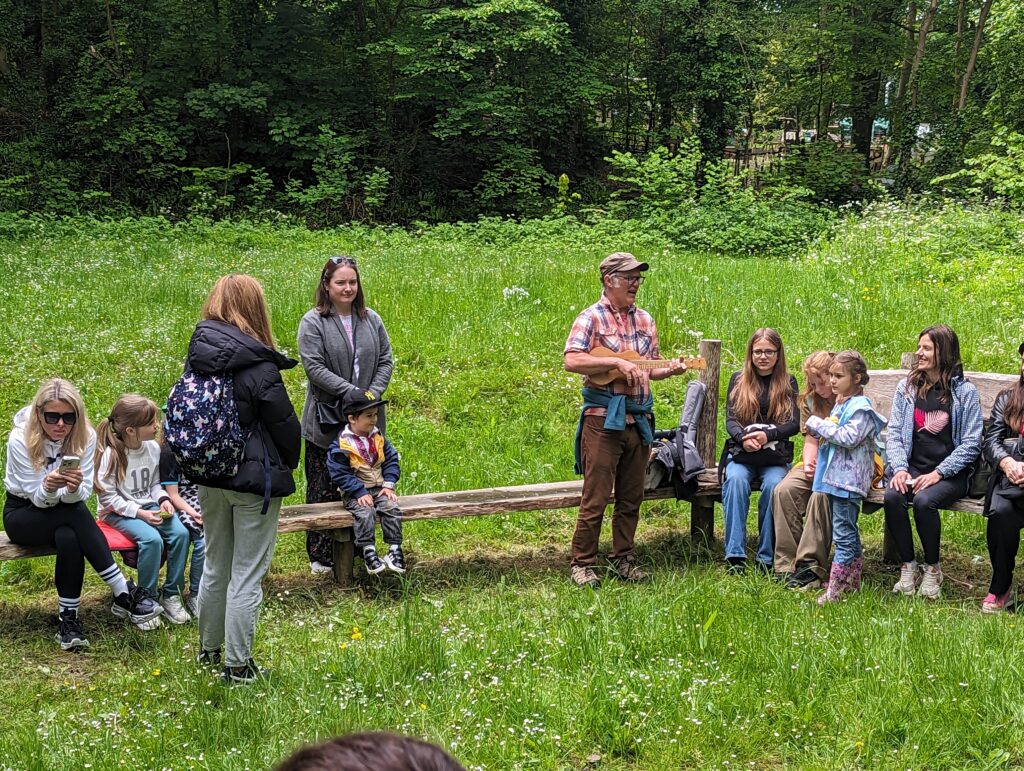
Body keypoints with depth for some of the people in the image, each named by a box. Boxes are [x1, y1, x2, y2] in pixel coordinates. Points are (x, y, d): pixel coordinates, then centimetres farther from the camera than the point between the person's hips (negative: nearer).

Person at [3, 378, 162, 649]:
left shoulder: (85, 436, -15)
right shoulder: (20, 439, -22)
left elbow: (83, 495, -14)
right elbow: (37, 498, -18)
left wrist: (74, 489, -40)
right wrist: (48, 488, -43)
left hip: (66, 514, 3)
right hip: (22, 513, -2)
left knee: (68, 538, -35)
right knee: (76, 515, -33)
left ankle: (68, 618, -27)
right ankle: (124, 594, -32)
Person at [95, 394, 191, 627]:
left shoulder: (153, 448, 1)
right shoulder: (111, 455, -16)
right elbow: (108, 497, -14)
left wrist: (163, 500, -7)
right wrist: (139, 513, -21)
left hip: (149, 506, 6)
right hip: (118, 512, -6)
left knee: (180, 532, -21)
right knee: (152, 539, -32)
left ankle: (171, 596, -7)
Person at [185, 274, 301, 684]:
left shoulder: (197, 355, -1)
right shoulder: (258, 367, -19)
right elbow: (285, 425, -10)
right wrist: (287, 463, 9)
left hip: (207, 477, 7)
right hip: (254, 479, -6)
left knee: (215, 565, 22)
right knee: (246, 575, 3)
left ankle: (209, 649, 35)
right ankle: (237, 665, 9)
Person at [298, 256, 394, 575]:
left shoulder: (371, 320, 8)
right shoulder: (313, 322, -7)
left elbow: (385, 361, 9)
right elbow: (314, 366, -15)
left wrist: (373, 394, -8)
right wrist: (350, 392, -20)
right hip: (326, 422, -4)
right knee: (324, 489, 1)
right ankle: (321, 555, 11)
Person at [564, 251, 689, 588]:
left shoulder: (645, 320, 15)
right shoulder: (592, 317, -6)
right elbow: (572, 361, -18)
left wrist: (668, 370, 1)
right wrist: (616, 362, -22)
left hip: (639, 419, 6)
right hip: (603, 418, -6)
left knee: (631, 497, 12)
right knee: (595, 498, -4)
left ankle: (623, 559, 22)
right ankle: (582, 564, 5)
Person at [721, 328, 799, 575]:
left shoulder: (787, 383, 11)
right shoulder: (738, 380, 13)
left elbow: (795, 423, 1)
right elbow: (730, 419, 3)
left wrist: (767, 436, -18)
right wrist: (744, 439, -20)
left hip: (775, 453, 0)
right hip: (740, 452, 0)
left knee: (773, 484, -33)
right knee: (736, 480, -32)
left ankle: (766, 558, -27)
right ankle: (735, 555, -35)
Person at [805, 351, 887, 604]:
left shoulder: (860, 408, -14)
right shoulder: (840, 404, 16)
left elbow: (849, 437, -26)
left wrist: (819, 424, -18)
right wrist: (818, 431, 8)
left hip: (848, 477, -10)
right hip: (835, 476, 10)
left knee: (843, 532, -8)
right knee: (847, 531, 17)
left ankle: (834, 588, -8)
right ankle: (853, 579, 26)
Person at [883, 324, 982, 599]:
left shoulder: (964, 391, -1)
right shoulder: (907, 387, 10)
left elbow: (971, 443, -5)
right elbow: (894, 432, 7)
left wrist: (938, 473, -15)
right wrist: (900, 468, -10)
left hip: (951, 472, -3)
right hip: (912, 467, 3)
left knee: (924, 500, -33)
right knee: (892, 497, -29)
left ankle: (933, 569, -11)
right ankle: (907, 567, -13)